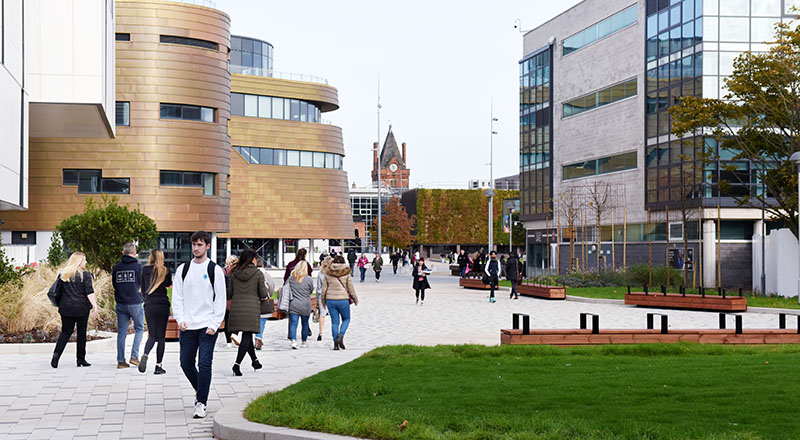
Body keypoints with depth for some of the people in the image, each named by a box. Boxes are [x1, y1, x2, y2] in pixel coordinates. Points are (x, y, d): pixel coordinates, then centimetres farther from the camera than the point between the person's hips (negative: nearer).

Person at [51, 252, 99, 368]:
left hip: (66, 308, 4)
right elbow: (89, 292, -13)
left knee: (65, 332, 10)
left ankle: (56, 353, -11)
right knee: (81, 333, 6)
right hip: (81, 308, -4)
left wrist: (59, 304, 23)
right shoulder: (85, 275, -6)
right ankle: (81, 359, 9)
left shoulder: (63, 274, 8)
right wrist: (95, 306, -14)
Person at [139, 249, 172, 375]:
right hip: (163, 305, -1)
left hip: (149, 305, 1)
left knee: (152, 335, 8)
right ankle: (158, 365, 3)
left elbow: (143, 289, 9)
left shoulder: (145, 270, 1)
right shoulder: (165, 271, -1)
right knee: (161, 336, 6)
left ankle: (145, 355, -21)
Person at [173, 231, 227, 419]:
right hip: (187, 326, 4)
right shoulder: (183, 269, 9)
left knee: (204, 364, -8)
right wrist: (180, 319, -5)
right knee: (186, 363, 9)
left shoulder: (215, 270, 0)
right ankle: (199, 390, 34)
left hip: (208, 326, -3)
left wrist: (214, 325, -9)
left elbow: (220, 299, -1)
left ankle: (201, 403, 1)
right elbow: (177, 297, 9)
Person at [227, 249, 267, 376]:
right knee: (247, 336, -2)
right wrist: (265, 288, 17)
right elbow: (263, 294, -5)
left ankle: (255, 360, 28)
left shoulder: (234, 274, 5)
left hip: (236, 308, 4)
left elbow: (229, 294, 7)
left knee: (247, 335, 17)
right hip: (252, 309, -4)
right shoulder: (258, 273, -5)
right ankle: (237, 364, -13)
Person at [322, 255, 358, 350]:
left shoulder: (328, 274, 2)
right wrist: (355, 299, 11)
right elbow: (350, 288, -2)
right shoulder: (346, 273, -5)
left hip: (331, 300, 2)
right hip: (343, 300, -2)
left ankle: (335, 343, 6)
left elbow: (324, 289, 5)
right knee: (346, 319, 15)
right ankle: (340, 336, -7)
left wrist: (323, 301, 17)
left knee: (334, 322, 9)